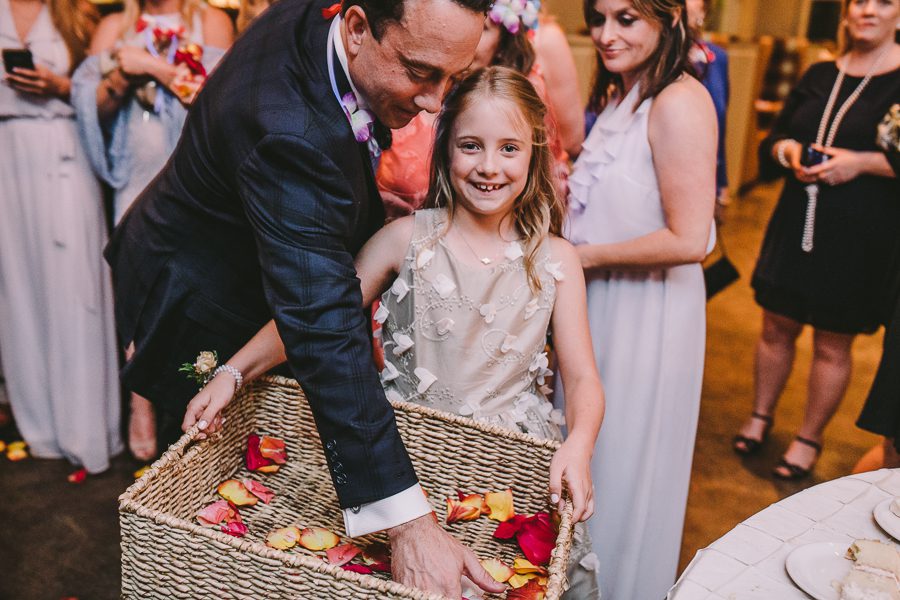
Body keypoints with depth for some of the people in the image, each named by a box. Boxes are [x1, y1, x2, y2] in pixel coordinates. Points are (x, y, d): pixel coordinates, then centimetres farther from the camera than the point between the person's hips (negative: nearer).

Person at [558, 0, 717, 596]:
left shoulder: (680, 102, -20)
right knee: (583, 457, 21)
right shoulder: (618, 95, 8)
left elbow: (688, 239, -25)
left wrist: (586, 256, -16)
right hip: (597, 304, 9)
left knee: (622, 464, 10)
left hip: (645, 314, -9)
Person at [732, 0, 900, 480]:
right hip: (796, 224, 5)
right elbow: (771, 143, 15)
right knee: (776, 328, 13)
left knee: (832, 345, 7)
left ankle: (809, 439, 24)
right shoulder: (820, 76, 10)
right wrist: (787, 149, -6)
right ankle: (760, 416, 33)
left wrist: (861, 162, -20)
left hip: (861, 238, -4)